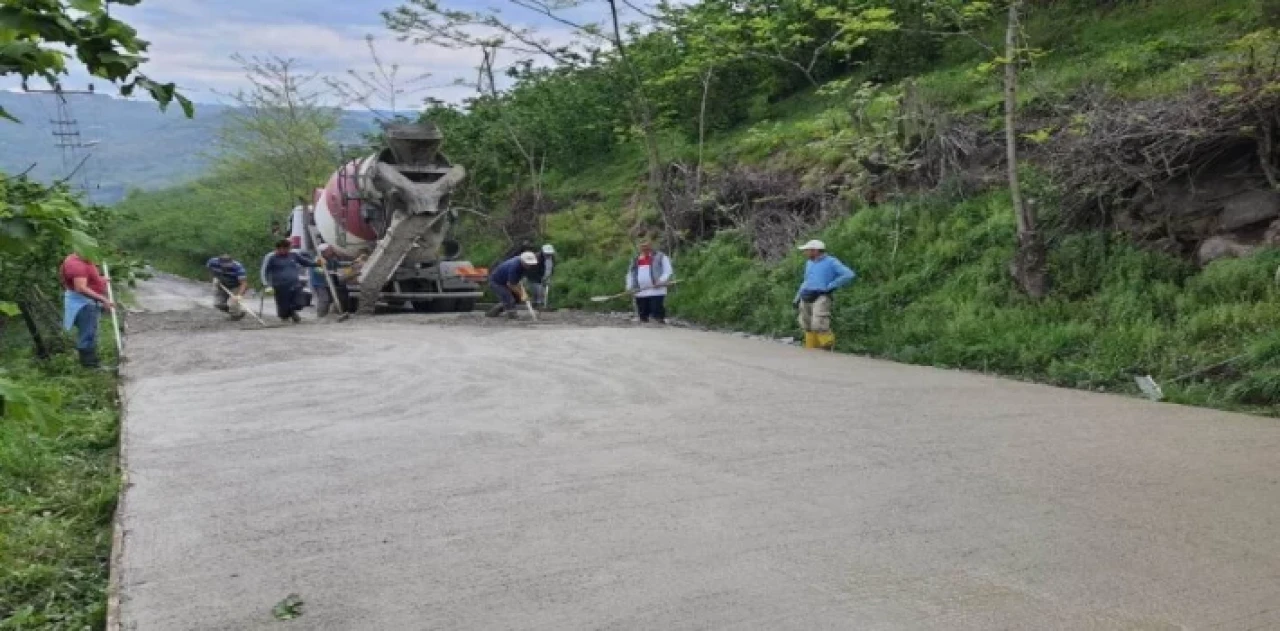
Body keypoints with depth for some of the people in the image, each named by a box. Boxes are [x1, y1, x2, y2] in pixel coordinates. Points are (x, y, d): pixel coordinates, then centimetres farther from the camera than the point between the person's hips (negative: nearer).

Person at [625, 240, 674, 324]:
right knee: (643, 316, 8)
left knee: (658, 316, -14)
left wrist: (661, 281, -18)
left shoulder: (660, 257, 3)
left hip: (656, 291, -6)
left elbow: (668, 271, -3)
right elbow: (631, 273, 24)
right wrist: (630, 286, 10)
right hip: (640, 293, 6)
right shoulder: (635, 260, 20)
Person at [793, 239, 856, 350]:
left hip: (821, 298, -7)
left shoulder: (831, 262, -2)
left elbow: (849, 275, -11)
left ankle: (828, 348, -1)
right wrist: (797, 298, 21)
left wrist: (830, 287, -11)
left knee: (819, 326, -17)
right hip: (806, 299, 7)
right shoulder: (809, 263, 19)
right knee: (808, 328, 4)